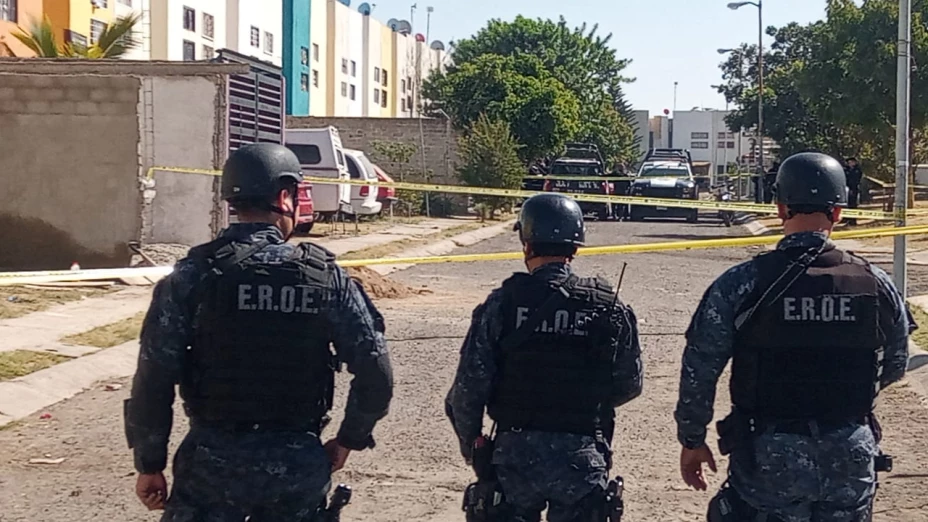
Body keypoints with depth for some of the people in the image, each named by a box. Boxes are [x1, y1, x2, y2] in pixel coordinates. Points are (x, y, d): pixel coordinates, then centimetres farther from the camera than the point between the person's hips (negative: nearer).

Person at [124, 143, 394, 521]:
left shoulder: (193, 276, -6)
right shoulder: (326, 277, -3)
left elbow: (153, 381, -8)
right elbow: (376, 376, -4)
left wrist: (150, 464, 2)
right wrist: (348, 441, 11)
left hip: (213, 459, -1)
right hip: (297, 464, 1)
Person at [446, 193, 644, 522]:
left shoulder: (502, 304, -9)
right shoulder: (609, 308, -4)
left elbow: (469, 386, -9)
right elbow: (630, 384, 4)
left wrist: (469, 440, 9)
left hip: (515, 452, 0)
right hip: (581, 456, 1)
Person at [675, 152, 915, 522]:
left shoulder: (741, 285, -12)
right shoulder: (876, 286, -4)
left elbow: (699, 370, -8)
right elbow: (894, 367, 10)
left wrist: (692, 440, 6)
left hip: (769, 459, -2)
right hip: (851, 460, 2)